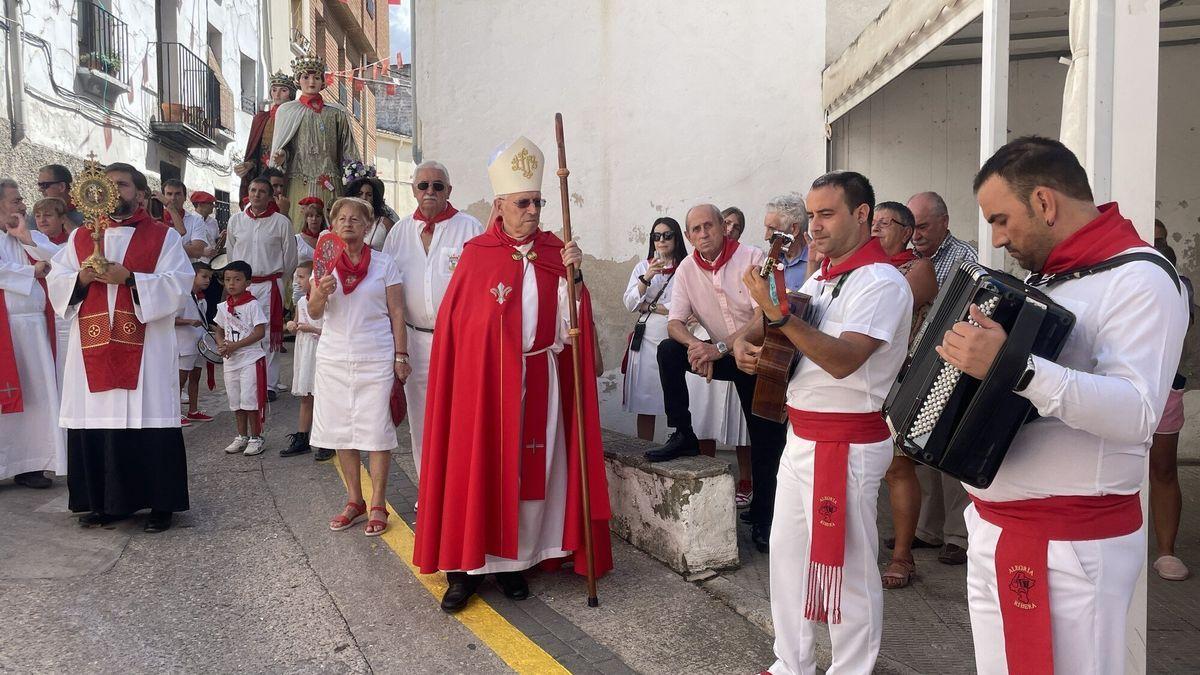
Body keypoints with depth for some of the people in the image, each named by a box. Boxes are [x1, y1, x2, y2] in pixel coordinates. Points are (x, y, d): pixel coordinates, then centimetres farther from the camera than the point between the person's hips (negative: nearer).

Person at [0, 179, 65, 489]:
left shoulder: (31, 237, 16)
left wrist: (26, 237, -5)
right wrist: (33, 272, -6)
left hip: (35, 327, 6)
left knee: (34, 395, 6)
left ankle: (28, 463, 14)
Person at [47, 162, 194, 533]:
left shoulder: (163, 236, 5)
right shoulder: (80, 237, 16)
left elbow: (178, 283, -6)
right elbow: (55, 280, 13)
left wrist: (129, 278, -16)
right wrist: (81, 278, -8)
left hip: (145, 348, -4)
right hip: (92, 346, 4)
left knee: (148, 421, -4)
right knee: (94, 421, 4)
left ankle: (161, 502, 5)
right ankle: (103, 501, 17)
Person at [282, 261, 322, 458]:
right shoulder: (301, 302, 11)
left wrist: (312, 329, -20)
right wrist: (292, 326, 3)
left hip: (320, 351, -8)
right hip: (303, 352, 8)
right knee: (305, 397, 14)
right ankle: (301, 440, 21)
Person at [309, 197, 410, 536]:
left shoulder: (384, 265, 2)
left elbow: (397, 313, 1)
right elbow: (314, 313, 2)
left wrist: (401, 356, -5)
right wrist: (321, 293, -20)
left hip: (376, 359, -3)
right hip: (334, 358, 3)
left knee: (377, 430, -3)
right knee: (341, 430, 7)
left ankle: (378, 505, 7)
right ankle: (355, 501, 20)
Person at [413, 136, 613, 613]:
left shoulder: (555, 252, 5)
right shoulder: (476, 255, -2)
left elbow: (568, 325, -1)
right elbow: (455, 323, -2)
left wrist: (573, 275, -14)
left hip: (539, 379, 3)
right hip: (484, 378, -2)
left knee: (531, 469, 7)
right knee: (477, 467, 1)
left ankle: (514, 559, 21)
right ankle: (467, 565, 12)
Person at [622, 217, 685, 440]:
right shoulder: (642, 267, 13)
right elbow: (629, 303, 4)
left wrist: (648, 306, -1)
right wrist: (647, 277, -10)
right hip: (646, 340, 3)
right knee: (644, 401, 3)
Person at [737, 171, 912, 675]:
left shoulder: (881, 282, -14)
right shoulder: (820, 279, 12)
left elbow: (843, 359, -26)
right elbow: (772, 326, 21)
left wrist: (778, 313, -32)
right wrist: (747, 341, -2)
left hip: (847, 444, -9)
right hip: (800, 437, 9)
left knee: (846, 568, 3)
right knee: (787, 555, 16)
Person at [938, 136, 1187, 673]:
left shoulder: (1138, 280, -14)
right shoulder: (1045, 275, 12)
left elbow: (1136, 412, -29)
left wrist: (1014, 367, -37)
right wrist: (970, 358, 12)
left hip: (1071, 548, -8)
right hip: (991, 529, 8)